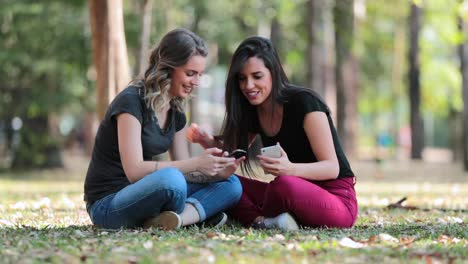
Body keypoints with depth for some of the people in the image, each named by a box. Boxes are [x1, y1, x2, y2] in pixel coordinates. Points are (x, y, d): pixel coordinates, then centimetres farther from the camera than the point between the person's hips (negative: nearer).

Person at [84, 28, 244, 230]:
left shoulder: (175, 112, 9)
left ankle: (174, 218, -24)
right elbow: (134, 171, -24)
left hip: (144, 195, 8)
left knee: (231, 185, -3)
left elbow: (183, 171, 9)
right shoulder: (131, 102, -16)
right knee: (170, 179, -38)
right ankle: (197, 212, -9)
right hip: (108, 204, -8)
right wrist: (196, 163, -27)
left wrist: (216, 172, -12)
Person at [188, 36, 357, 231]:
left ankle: (259, 219, -7)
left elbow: (332, 168, -19)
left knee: (283, 185, -36)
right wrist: (206, 141, -8)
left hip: (338, 200, -7)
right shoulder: (252, 112, 4)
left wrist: (290, 168, -37)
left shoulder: (304, 103, -16)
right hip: (297, 195, 7)